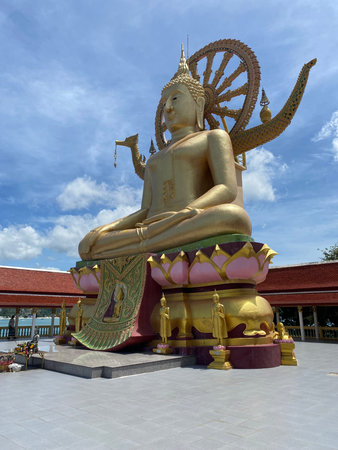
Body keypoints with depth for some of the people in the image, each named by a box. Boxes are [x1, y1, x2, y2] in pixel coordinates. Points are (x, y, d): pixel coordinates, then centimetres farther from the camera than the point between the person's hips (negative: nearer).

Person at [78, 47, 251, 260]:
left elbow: (227, 189, -3)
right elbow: (144, 214, 19)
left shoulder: (214, 137, 17)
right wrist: (106, 229, -1)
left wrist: (182, 214, -22)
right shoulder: (154, 161, 32)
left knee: (234, 216, -37)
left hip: (199, 233, -4)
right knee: (87, 246, -12)